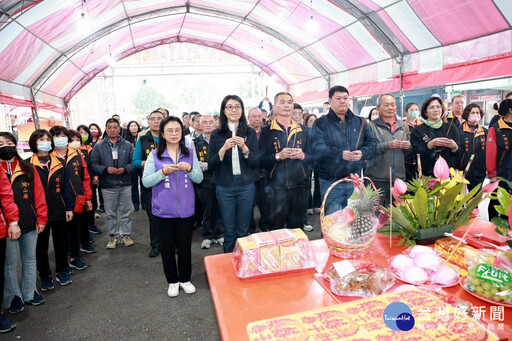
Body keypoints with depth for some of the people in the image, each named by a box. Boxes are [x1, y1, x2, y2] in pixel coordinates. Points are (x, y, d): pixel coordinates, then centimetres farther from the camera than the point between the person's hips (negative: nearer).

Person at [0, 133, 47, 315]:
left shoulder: (28, 169, 5)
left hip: (29, 224, 2)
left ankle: (29, 293, 29)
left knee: (30, 260, 13)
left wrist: (41, 218, -2)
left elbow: (38, 194, 3)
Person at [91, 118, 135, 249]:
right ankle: (113, 235, 25)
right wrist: (106, 169, -16)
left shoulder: (127, 145, 3)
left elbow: (133, 162, 2)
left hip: (125, 184, 0)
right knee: (111, 213, 11)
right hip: (108, 186, 0)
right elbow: (94, 164, 0)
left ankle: (125, 234, 24)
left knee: (125, 212, 9)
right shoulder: (99, 146, 2)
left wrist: (125, 169, -16)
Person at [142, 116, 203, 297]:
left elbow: (199, 178, 1)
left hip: (185, 209, 1)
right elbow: (146, 181, -6)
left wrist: (189, 169, -18)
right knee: (167, 247, 12)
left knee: (185, 246, 12)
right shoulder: (154, 155, -2)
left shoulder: (189, 153, 2)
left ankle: (185, 279, 32)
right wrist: (163, 172, -21)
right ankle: (172, 281, 31)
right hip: (163, 210, -1)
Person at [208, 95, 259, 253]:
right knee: (229, 232, 7)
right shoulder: (217, 134, 3)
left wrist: (244, 148, -18)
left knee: (243, 231, 9)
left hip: (246, 186, 0)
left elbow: (256, 163, -1)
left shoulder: (250, 132, 4)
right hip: (224, 187, 0)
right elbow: (211, 165, -2)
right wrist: (224, 148, -17)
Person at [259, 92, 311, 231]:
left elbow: (311, 157, 13)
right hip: (276, 187, -3)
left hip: (299, 187, 3)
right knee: (275, 231, 4)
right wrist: (278, 156, -19)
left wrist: (302, 156, -8)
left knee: (297, 228, 14)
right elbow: (260, 160, -4)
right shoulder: (266, 131, 2)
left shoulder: (302, 130, 12)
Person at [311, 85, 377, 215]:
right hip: (331, 183, -4)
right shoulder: (321, 124, -1)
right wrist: (340, 154, -27)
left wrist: (362, 153, -16)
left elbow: (372, 143, 5)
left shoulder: (360, 122, 12)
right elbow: (317, 149, -15)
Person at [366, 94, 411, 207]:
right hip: (377, 179, -5)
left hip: (399, 178, 5)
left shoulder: (404, 126, 16)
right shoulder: (372, 126, -2)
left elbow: (411, 152, 22)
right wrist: (387, 145, -19)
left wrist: (408, 146, 1)